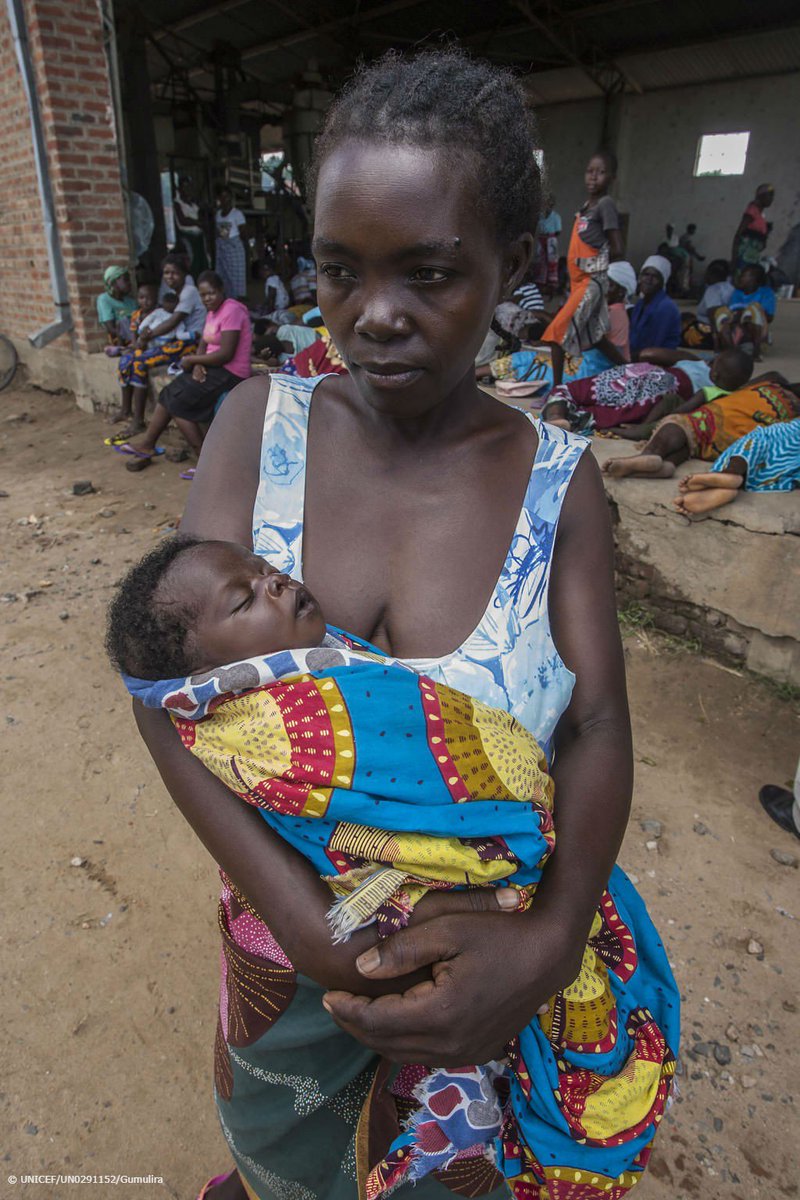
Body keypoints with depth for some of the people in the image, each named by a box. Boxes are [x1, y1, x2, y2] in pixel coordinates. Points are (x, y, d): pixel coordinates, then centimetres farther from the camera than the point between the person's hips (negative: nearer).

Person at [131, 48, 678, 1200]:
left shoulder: (559, 479, -15)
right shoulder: (259, 424, -14)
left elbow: (597, 727, -14)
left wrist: (551, 944, -30)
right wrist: (313, 930, -28)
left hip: (488, 935, -1)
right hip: (287, 915, 2)